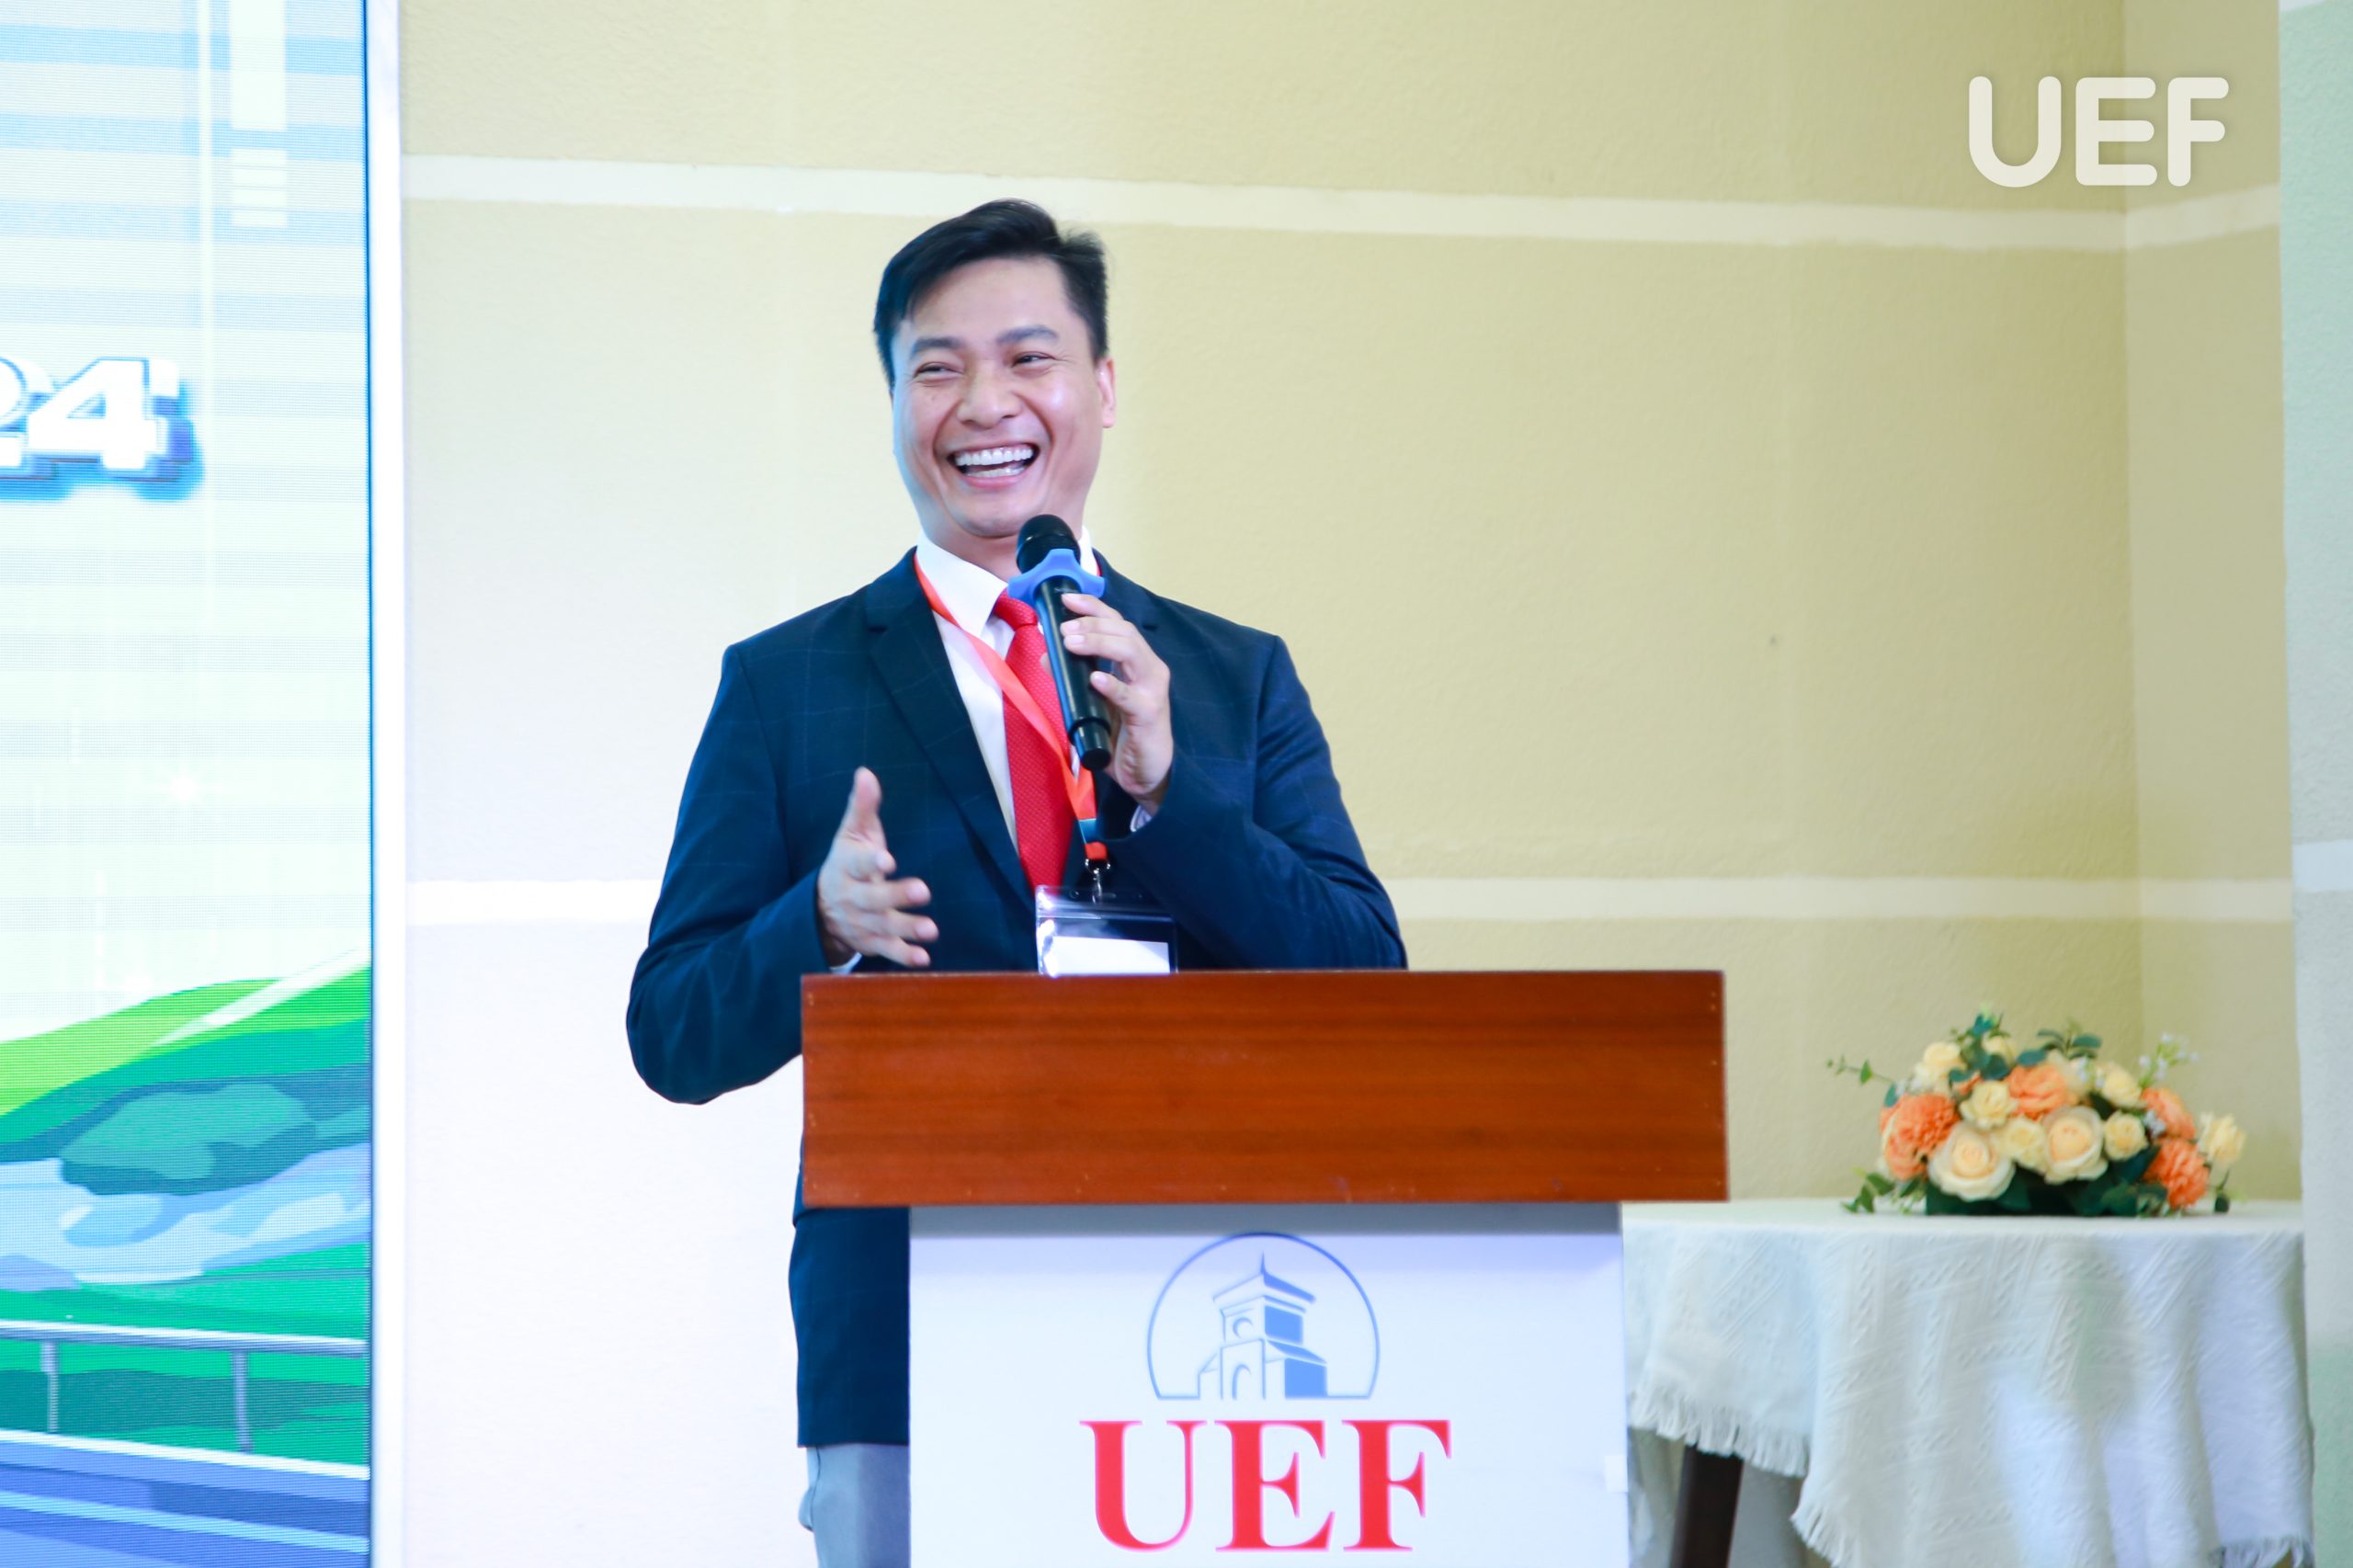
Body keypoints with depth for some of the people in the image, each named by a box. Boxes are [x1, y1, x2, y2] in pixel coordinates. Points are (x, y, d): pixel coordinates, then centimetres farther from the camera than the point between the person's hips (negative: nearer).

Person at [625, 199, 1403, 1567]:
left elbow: (1371, 993, 2)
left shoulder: (1238, 680, 12)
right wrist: (821, 927, -16)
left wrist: (1168, 788, -11)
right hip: (902, 1349, -1)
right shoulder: (787, 687, 8)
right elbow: (674, 1037, 5)